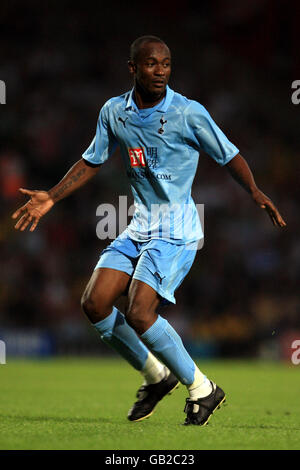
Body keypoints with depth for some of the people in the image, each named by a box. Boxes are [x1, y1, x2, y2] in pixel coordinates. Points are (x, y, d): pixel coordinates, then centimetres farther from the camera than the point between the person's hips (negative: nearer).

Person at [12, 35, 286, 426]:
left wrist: (255, 193, -20)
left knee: (140, 313, -20)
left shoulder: (189, 114, -11)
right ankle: (156, 376, 15)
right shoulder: (113, 113, 4)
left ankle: (201, 389, -1)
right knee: (95, 303, -6)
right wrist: (51, 197, 13)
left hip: (177, 229, -6)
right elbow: (92, 161, 18)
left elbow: (229, 157, -3)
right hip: (140, 228, 6)